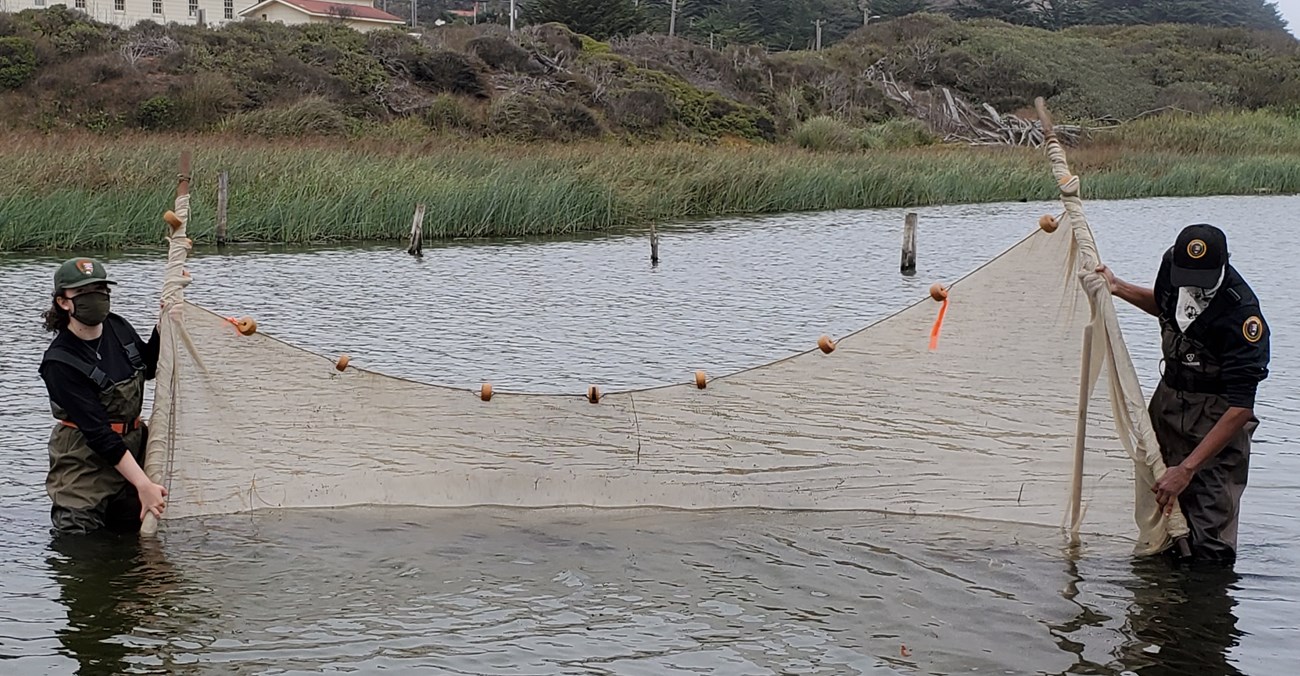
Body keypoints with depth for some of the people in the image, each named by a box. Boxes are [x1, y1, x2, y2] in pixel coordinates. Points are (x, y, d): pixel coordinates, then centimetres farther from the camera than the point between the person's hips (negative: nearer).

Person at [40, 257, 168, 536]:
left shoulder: (118, 328, 0)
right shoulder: (60, 362, -20)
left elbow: (148, 368, 23)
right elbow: (97, 432, -25)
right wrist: (143, 484, -29)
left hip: (132, 448, 6)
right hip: (84, 464, -6)